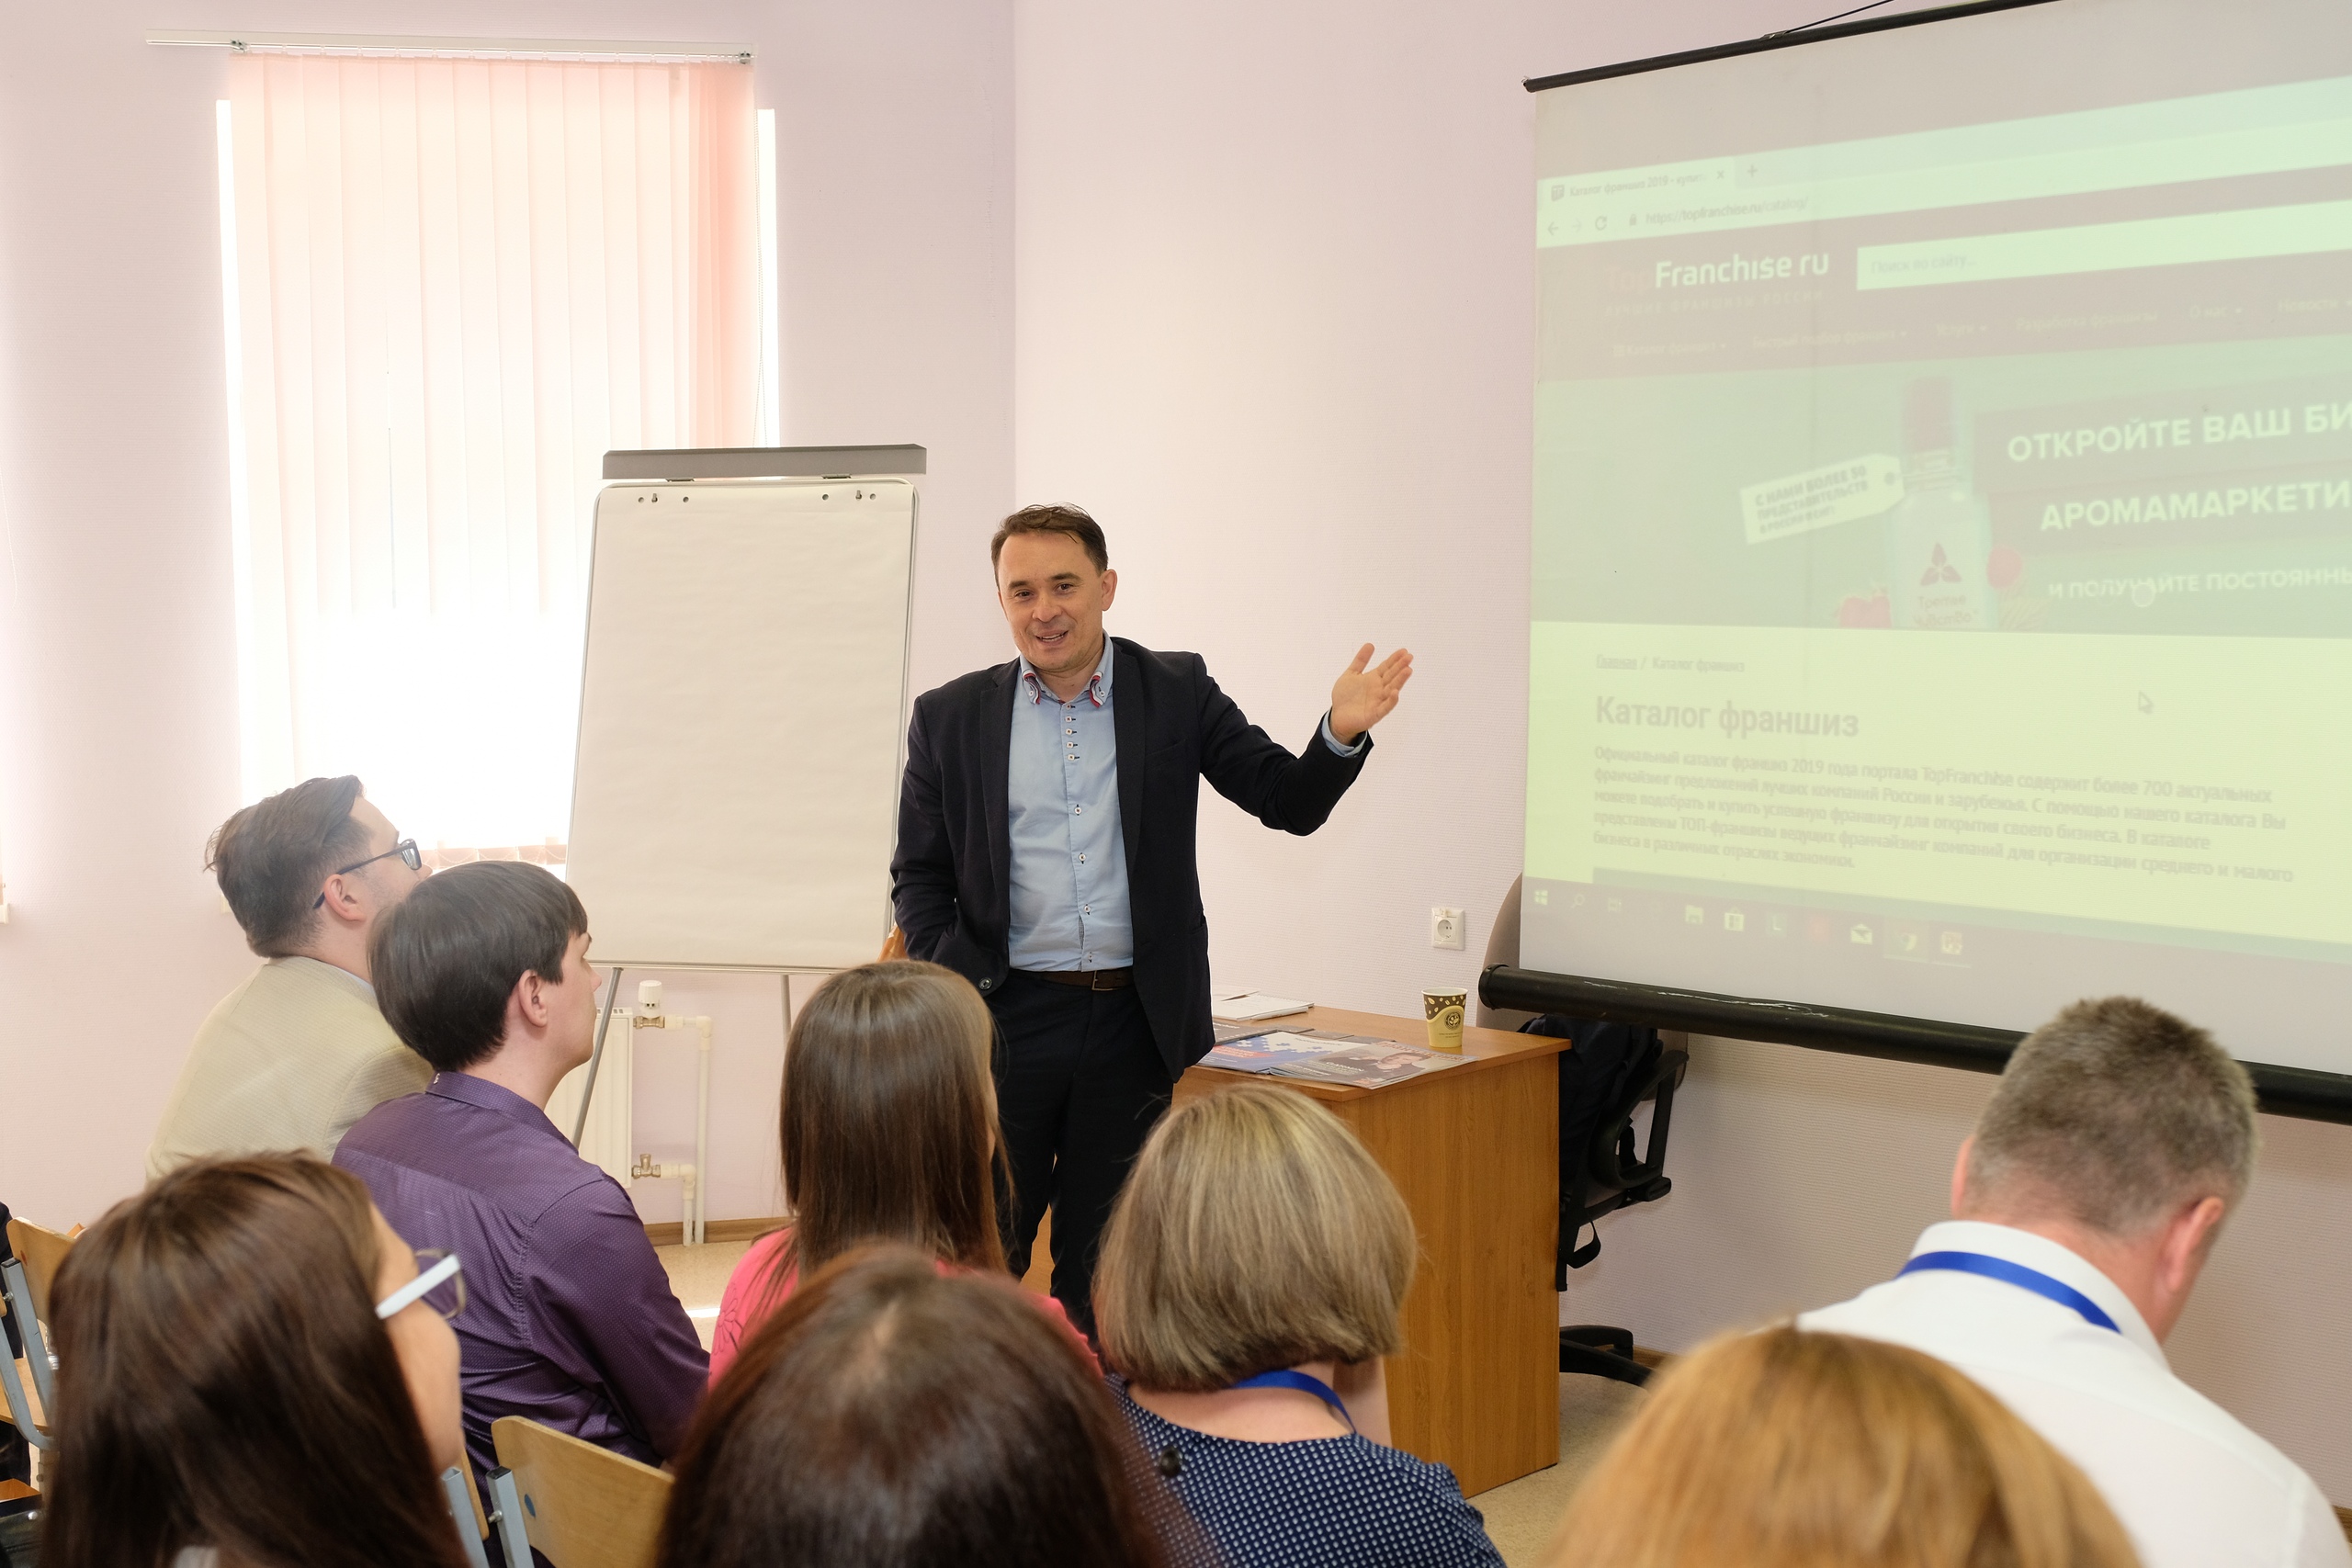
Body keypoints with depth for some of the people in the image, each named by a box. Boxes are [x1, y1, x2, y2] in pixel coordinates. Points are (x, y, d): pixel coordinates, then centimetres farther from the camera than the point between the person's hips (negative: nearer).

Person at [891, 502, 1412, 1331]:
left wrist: (1341, 734, -20)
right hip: (1005, 1018, 0)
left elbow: (1289, 802, 1)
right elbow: (918, 878, 7)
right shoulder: (951, 717, 4)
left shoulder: (1177, 692, 3)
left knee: (1103, 1263, 12)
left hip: (1131, 1022, 1)